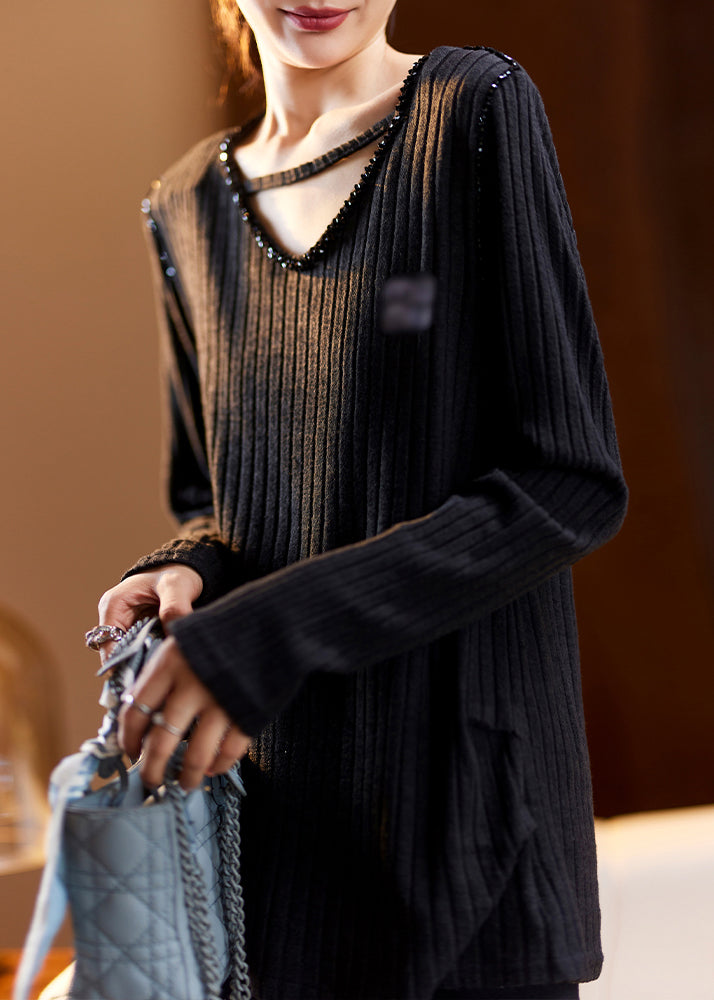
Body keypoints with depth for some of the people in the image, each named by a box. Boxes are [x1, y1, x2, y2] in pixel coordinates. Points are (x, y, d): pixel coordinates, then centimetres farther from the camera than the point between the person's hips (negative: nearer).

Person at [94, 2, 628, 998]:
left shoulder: (478, 110, -8)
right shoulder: (188, 208, 9)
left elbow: (573, 486, -13)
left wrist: (272, 633, -18)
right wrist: (188, 576, -5)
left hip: (465, 793, -4)